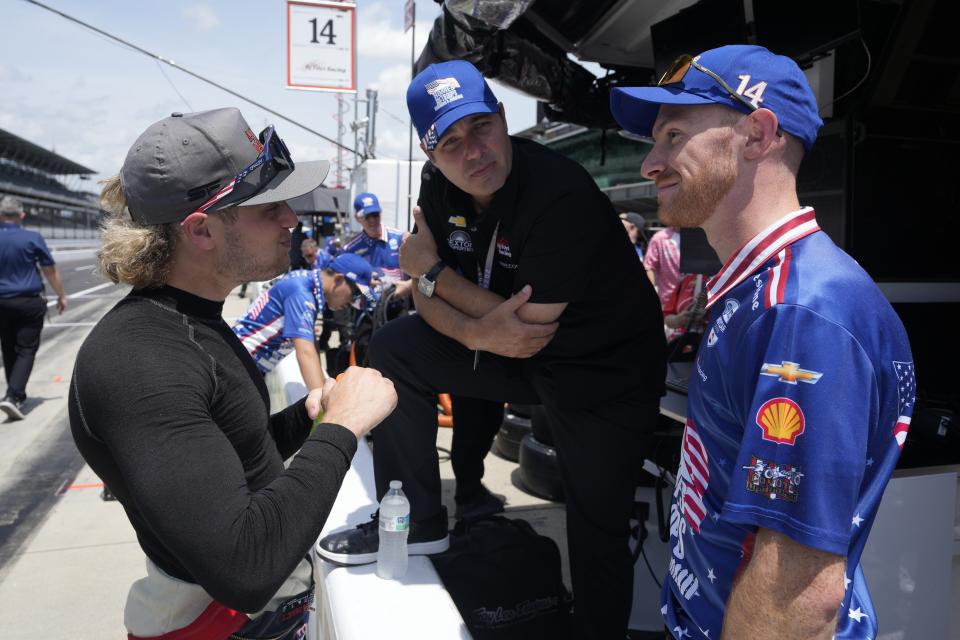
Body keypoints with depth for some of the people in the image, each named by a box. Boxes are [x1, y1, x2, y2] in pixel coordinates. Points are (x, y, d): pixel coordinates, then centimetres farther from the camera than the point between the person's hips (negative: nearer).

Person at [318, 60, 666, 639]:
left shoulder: (561, 195, -29)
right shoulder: (441, 185, -6)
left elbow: (529, 327, -28)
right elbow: (428, 296, -4)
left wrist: (432, 270, -18)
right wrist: (478, 333, -27)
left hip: (607, 374, -6)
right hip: (512, 353, 6)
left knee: (599, 538, 3)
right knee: (395, 347, -6)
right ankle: (417, 522, 6)